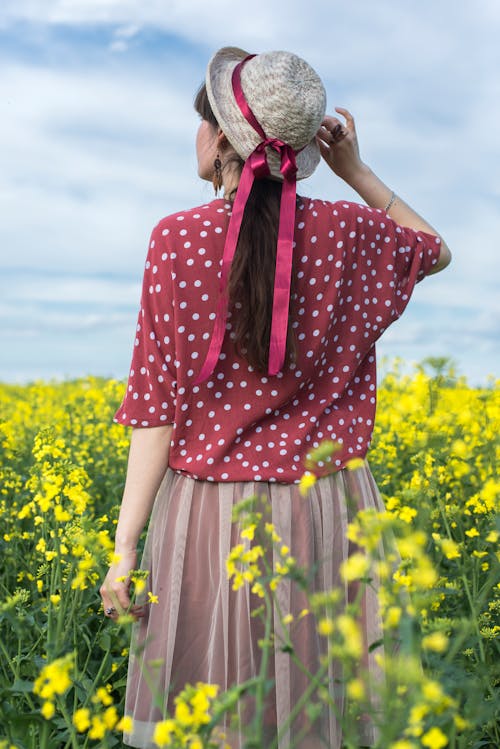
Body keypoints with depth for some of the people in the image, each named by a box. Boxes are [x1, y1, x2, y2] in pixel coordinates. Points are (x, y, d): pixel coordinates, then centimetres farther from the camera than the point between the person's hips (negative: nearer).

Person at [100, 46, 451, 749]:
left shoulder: (178, 239, -9)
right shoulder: (347, 232, -2)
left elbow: (160, 400, -10)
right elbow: (435, 251, 20)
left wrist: (126, 544, -5)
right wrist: (355, 170, 12)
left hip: (212, 519, -2)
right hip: (326, 513, 2)